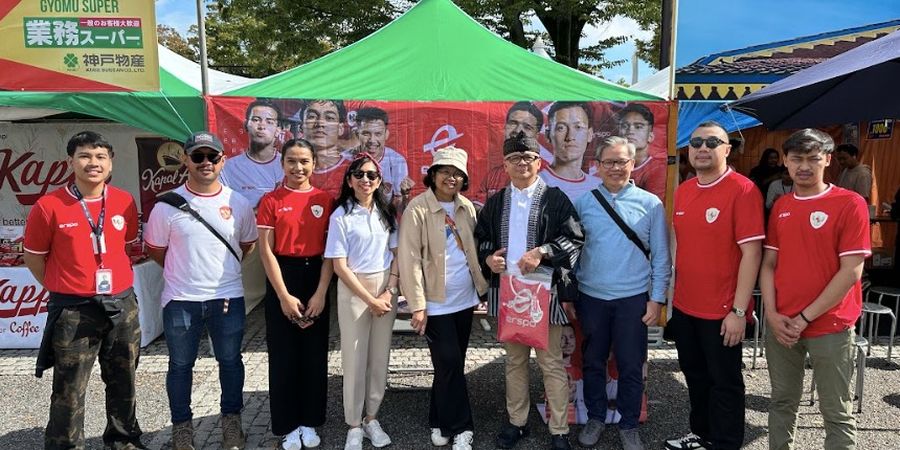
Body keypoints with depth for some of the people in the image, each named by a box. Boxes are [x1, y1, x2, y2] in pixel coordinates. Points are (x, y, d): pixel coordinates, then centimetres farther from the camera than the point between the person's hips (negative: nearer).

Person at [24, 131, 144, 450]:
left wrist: (117, 281, 9)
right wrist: (63, 290, 3)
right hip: (73, 311, -4)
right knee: (69, 390, 7)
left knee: (123, 382, 18)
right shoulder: (49, 206, -10)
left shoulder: (125, 202, 0)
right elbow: (33, 257, 0)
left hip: (122, 306, 4)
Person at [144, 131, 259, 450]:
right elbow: (155, 250, 5)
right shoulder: (168, 205, -6)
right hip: (180, 300, -1)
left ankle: (231, 420, 32)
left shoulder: (239, 203, -2)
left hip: (228, 297, 1)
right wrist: (184, 270, 8)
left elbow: (247, 244, 12)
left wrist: (222, 269, 9)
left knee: (230, 361, 14)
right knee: (181, 365, 13)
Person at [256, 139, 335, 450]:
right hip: (282, 277, -1)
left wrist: (321, 293, -9)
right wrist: (284, 296, -12)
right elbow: (266, 251, -6)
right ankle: (287, 425, 20)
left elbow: (330, 251, 0)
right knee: (283, 355, 5)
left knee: (315, 354, 9)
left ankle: (310, 421, 25)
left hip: (316, 278, 2)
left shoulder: (325, 200, 2)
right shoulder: (271, 201, -3)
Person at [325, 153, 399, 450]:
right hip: (353, 289, -4)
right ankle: (354, 425, 18)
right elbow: (340, 266, -10)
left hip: (386, 288, 4)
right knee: (354, 357, 3)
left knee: (380, 356, 9)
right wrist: (369, 299, -11)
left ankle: (372, 418, 25)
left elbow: (396, 254, 6)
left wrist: (390, 291, -7)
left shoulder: (386, 212, 5)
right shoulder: (341, 215, -8)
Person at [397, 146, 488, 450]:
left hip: (465, 299, 6)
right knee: (449, 364, -3)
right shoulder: (418, 209, -12)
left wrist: (482, 288, 11)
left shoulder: (467, 207, 6)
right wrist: (417, 305, -17)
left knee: (452, 364, 14)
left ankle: (440, 421, 29)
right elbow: (410, 259, -15)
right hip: (437, 302, -6)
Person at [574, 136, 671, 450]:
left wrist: (657, 298, -4)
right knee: (593, 362, 14)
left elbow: (661, 256, 0)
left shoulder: (650, 204, -2)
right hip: (590, 297, 2)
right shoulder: (583, 202, 1)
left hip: (633, 298, -1)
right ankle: (595, 418, 32)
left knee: (631, 366, 8)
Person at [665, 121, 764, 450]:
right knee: (695, 376, 21)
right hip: (684, 307, 7)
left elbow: (751, 253, -17)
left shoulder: (743, 190, -14)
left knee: (724, 382, 9)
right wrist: (674, 294, 12)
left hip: (722, 311, -7)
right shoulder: (682, 190, 7)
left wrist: (738, 311, -19)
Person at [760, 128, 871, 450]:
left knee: (837, 414, 8)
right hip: (781, 326, 4)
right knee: (782, 402, 16)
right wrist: (772, 314, -4)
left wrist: (805, 317, -12)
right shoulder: (780, 207, 8)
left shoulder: (850, 204, -8)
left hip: (830, 327, -4)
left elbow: (851, 271, -12)